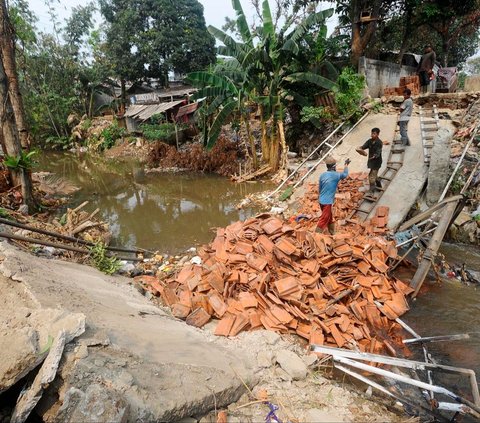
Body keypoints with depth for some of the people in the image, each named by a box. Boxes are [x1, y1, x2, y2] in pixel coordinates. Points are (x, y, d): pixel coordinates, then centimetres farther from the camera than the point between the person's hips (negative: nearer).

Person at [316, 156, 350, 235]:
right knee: (324, 220, -1)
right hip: (327, 202, -8)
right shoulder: (336, 175, -13)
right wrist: (346, 165, 24)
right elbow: (345, 174, 9)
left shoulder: (322, 175, 3)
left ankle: (332, 233, 37)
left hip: (321, 200, 8)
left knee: (330, 218, 22)